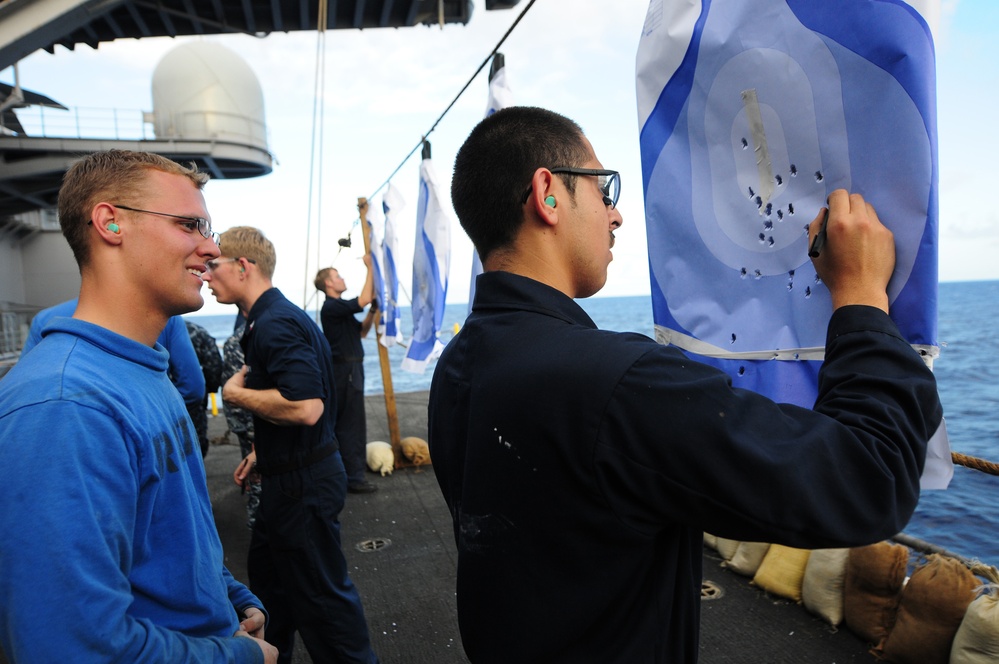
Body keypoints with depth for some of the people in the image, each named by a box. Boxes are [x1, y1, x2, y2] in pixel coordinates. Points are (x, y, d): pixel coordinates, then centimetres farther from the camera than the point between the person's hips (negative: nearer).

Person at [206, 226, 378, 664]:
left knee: (321, 593, 4)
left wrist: (236, 393, -20)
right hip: (288, 474, 11)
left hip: (302, 483, -11)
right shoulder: (272, 317, 10)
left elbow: (305, 407, -34)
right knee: (266, 575, 25)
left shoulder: (275, 323, -23)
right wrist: (261, 452, 23)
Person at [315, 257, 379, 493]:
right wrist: (370, 269, -16)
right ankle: (354, 478, -1)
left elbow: (362, 331, 17)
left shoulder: (340, 308, 18)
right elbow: (363, 299, -25)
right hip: (345, 371, -10)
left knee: (343, 424, 15)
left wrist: (373, 310, 3)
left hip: (350, 370, 10)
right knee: (352, 426, -6)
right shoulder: (331, 307, -14)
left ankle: (347, 471, 25)